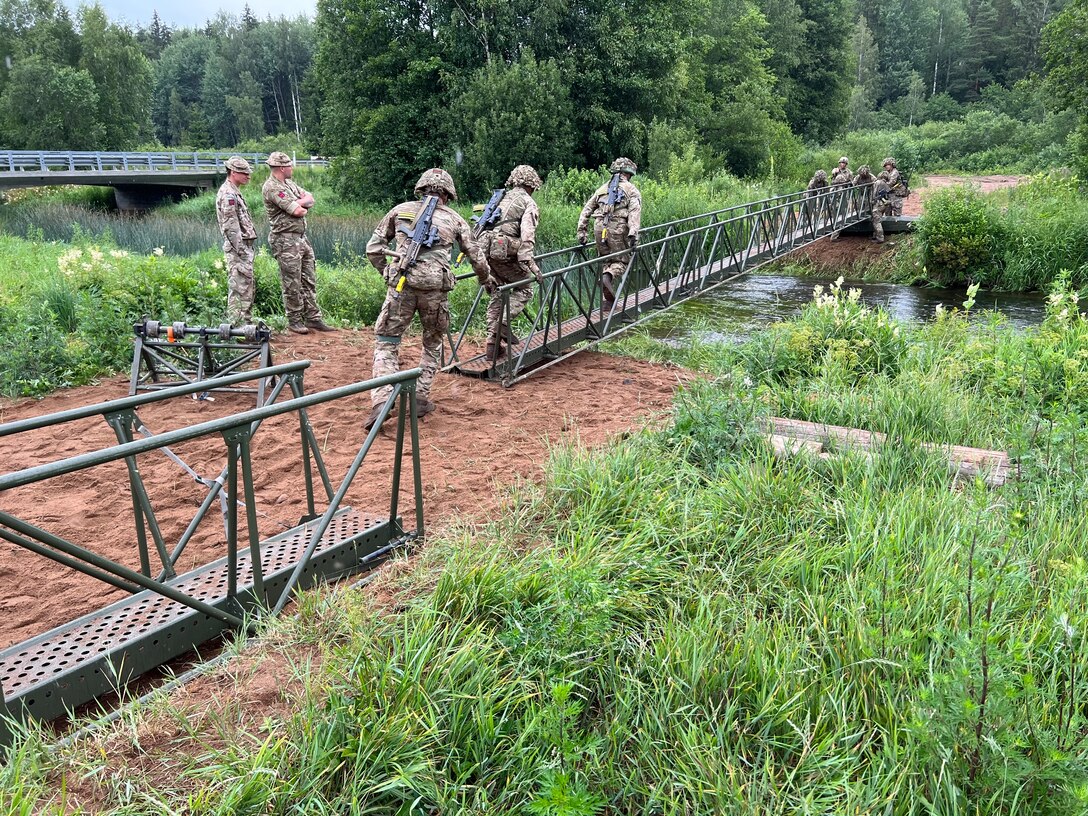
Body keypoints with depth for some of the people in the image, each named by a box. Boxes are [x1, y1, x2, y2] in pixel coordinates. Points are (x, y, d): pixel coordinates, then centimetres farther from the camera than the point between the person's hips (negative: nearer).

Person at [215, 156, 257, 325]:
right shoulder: (228, 194, -13)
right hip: (238, 248, -10)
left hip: (244, 247, 10)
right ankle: (236, 326, -7)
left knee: (248, 289, 14)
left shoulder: (234, 192, 19)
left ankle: (247, 323, 20)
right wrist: (242, 252, -21)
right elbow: (231, 227, -19)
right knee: (239, 288, -9)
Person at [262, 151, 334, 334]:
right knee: (292, 284, -2)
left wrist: (298, 203, -11)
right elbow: (297, 211, -21)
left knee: (309, 280, 10)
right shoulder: (272, 188, -15)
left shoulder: (289, 183, 16)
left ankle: (313, 318, 15)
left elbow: (310, 198, 7)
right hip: (286, 241, -9)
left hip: (302, 238, 9)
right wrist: (302, 207, 1)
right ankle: (294, 321, 9)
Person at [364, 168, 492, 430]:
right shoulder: (454, 219, 15)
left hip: (401, 286, 0)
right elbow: (476, 256, 21)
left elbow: (373, 248, 14)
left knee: (386, 342, 7)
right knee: (433, 344, 21)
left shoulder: (401, 210, 15)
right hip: (435, 288, 1)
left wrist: (387, 273, 26)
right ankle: (420, 398, 15)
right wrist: (486, 278, 39)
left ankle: (381, 401, -10)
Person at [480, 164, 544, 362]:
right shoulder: (529, 204, 3)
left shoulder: (501, 198, 25)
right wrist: (529, 262, -19)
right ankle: (503, 323, -9)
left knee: (497, 295, 15)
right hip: (506, 252, -7)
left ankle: (492, 342, 12)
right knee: (524, 289, 10)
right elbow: (527, 235, -12)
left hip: (486, 250, 7)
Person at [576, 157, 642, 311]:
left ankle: (608, 300, 12)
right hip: (617, 229, -4)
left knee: (605, 261, 15)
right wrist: (633, 234, -17)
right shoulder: (631, 190, 9)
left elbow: (586, 210, 18)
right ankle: (607, 277, -24)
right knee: (620, 261, 8)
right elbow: (635, 212, -8)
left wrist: (582, 231, 18)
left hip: (599, 228, 4)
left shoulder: (603, 188, 23)